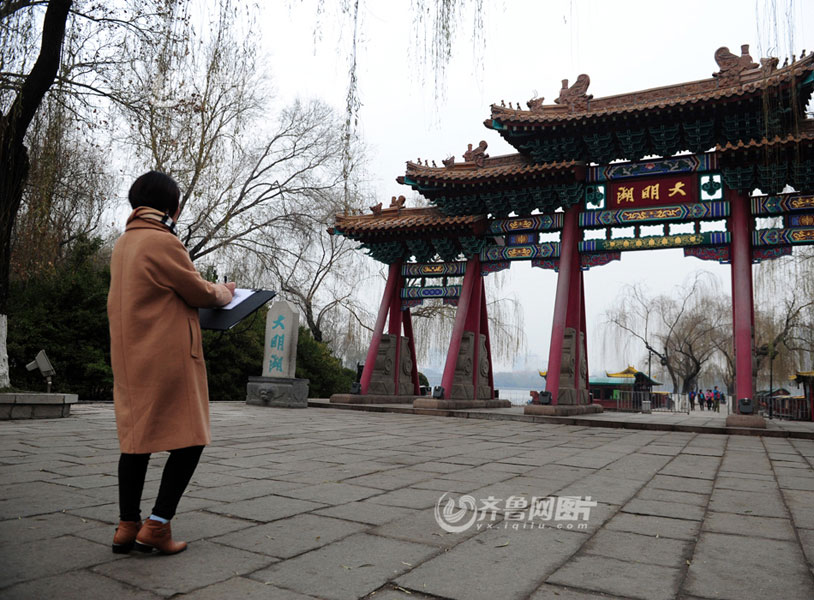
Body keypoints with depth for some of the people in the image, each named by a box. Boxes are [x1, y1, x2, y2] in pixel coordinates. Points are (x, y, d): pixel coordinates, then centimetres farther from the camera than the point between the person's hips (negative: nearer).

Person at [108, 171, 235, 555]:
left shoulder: (123, 243, 16)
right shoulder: (162, 241, -12)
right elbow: (199, 292, -7)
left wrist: (209, 290, 18)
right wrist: (223, 292, 14)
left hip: (130, 357, 9)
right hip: (168, 357, -9)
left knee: (137, 438, 12)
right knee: (189, 439, -1)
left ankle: (128, 527, 17)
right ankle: (157, 526, 0)